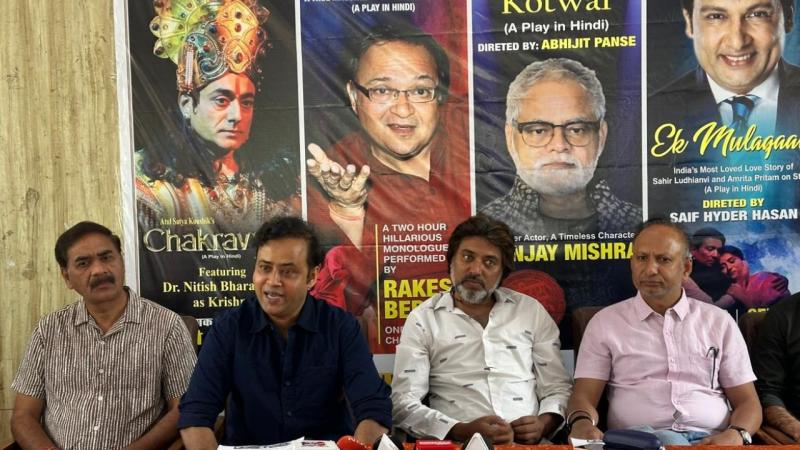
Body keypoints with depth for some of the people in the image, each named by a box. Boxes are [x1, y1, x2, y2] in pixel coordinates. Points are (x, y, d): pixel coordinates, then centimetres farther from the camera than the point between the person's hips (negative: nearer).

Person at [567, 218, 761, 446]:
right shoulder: (605, 322, 10)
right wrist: (582, 422, -22)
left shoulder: (720, 322, 14)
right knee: (667, 441, -36)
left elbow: (747, 401, 12)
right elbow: (584, 396, 3)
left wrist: (736, 435, -12)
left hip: (710, 440, 3)